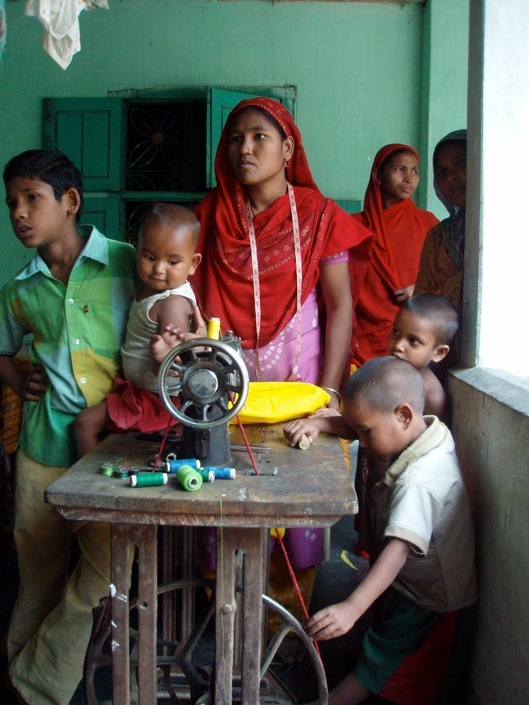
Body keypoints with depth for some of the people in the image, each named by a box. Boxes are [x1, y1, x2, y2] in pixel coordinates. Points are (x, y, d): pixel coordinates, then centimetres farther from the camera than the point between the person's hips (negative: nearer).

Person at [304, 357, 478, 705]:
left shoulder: (418, 483, -36)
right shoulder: (432, 431, -7)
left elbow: (400, 549, -48)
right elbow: (359, 423, 7)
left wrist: (352, 607, -57)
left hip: (431, 607, -9)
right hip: (416, 589, 10)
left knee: (375, 668, 3)